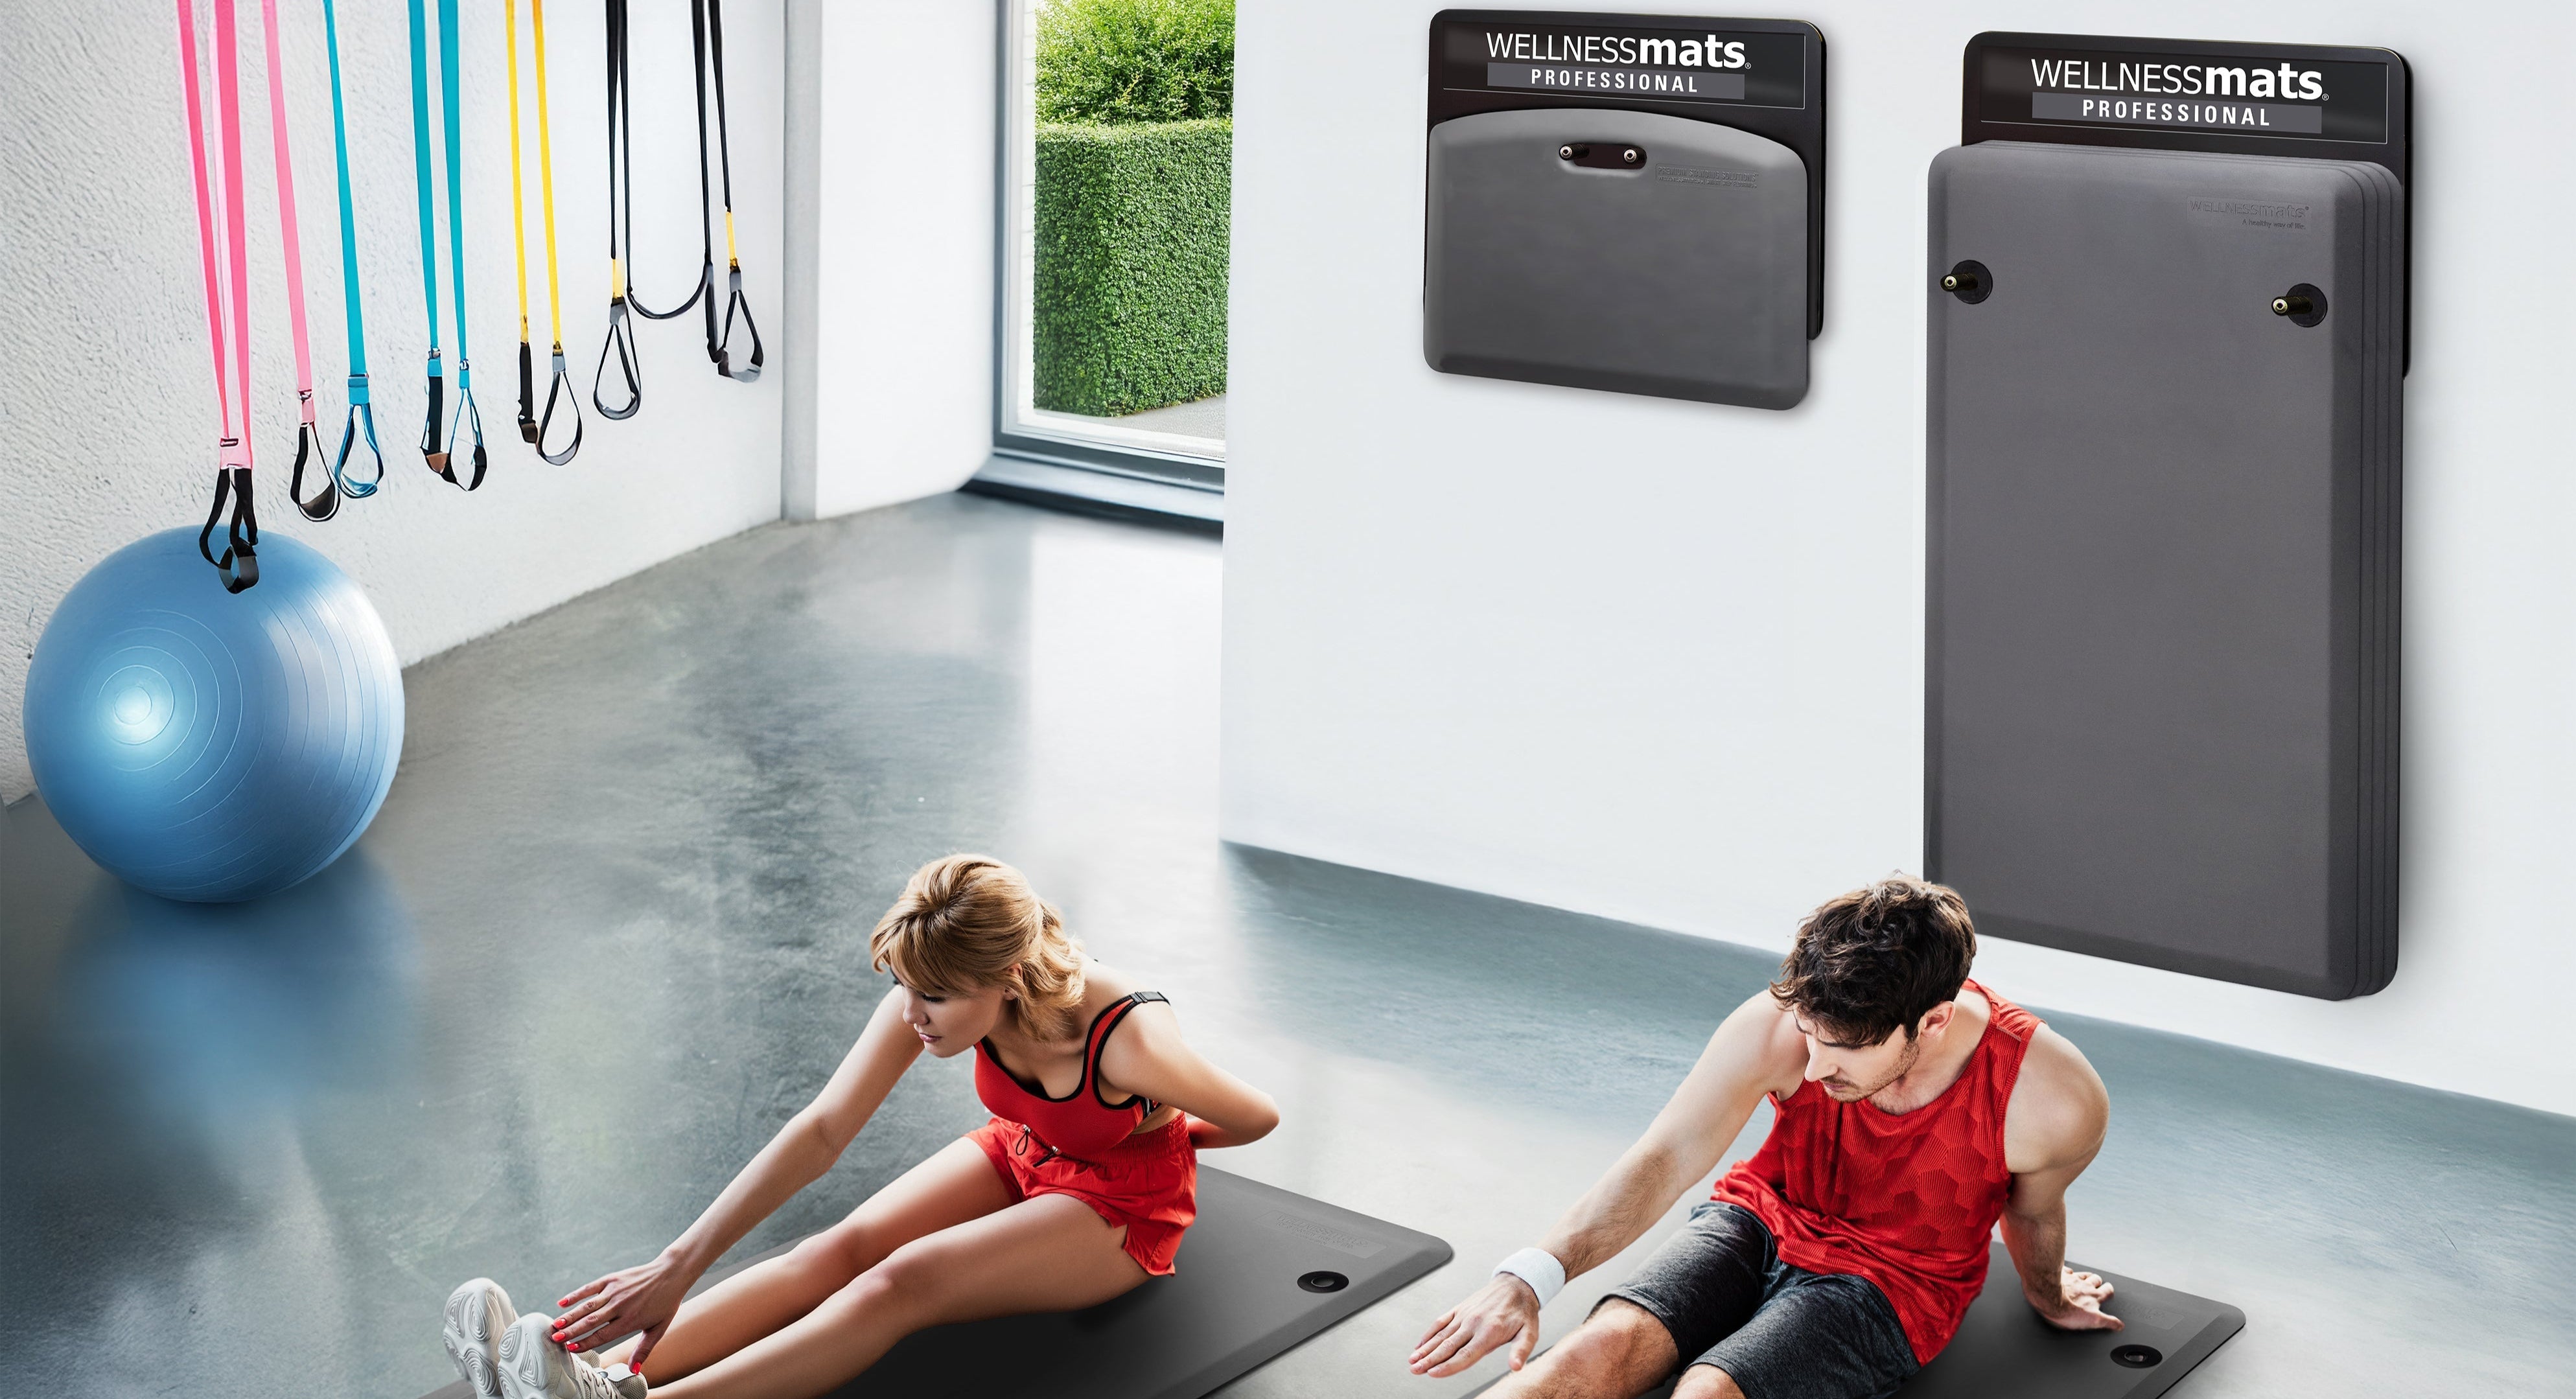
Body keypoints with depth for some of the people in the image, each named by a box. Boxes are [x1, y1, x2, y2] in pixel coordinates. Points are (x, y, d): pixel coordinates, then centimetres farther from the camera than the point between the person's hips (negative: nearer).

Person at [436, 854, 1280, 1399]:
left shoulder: (1126, 1038, -38)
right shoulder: (940, 996, -23)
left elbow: (1257, 1118, -20)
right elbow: (822, 1133, -26)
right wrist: (680, 1265, -32)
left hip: (1122, 1203, -5)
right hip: (1021, 1154, 5)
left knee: (904, 1280, -28)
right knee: (844, 1248, -20)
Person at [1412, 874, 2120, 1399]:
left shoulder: (2052, 1101, -27)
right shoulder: (1777, 1029, -25)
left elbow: (2032, 1211, -4)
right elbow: (1666, 1159, -23)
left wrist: (2048, 1297, 19)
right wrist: (1531, 1276, -36)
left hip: (1888, 1283, -2)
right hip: (1762, 1219, 2)